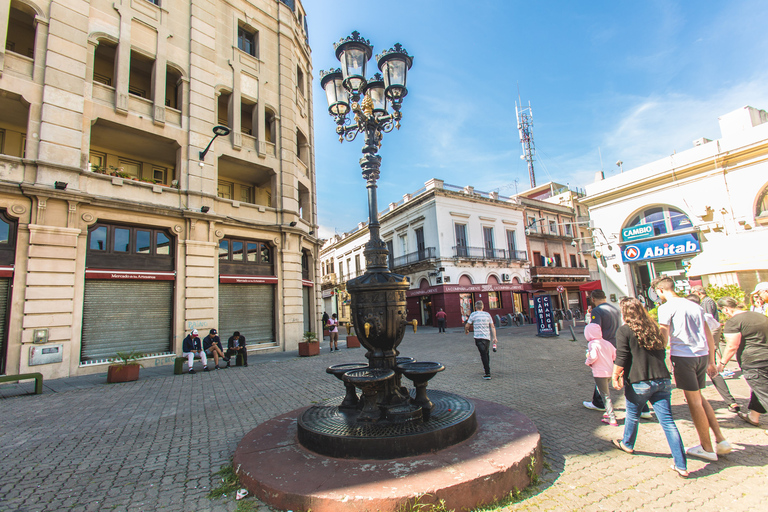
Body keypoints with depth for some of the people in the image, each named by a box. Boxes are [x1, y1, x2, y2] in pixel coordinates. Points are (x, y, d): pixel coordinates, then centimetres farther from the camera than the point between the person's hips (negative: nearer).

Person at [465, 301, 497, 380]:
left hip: (479, 337, -5)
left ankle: (488, 374, -11)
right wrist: (494, 337, 3)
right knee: (486, 353, 22)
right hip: (488, 337, 5)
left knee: (483, 355, -7)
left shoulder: (473, 314, -3)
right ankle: (487, 367, 38)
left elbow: (467, 325, 1)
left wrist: (466, 331, 21)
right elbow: (492, 327, 5)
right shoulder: (487, 314, 9)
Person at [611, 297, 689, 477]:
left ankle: (627, 444, 39)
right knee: (667, 421, 6)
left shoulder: (624, 330, -11)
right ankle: (681, 465, 7)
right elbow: (662, 353, 18)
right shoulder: (653, 328, 8)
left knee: (632, 415, 17)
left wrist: (615, 375, -2)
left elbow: (621, 358, -13)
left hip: (639, 382, -5)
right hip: (662, 380, 5)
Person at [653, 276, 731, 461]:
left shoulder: (666, 307, -8)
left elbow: (664, 337, -12)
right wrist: (711, 361, 22)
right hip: (702, 355, 7)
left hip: (682, 356, -7)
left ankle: (707, 448, 15)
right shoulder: (695, 306, 14)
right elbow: (709, 336, 17)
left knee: (694, 401, 4)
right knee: (699, 397, 22)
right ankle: (720, 439, 21)